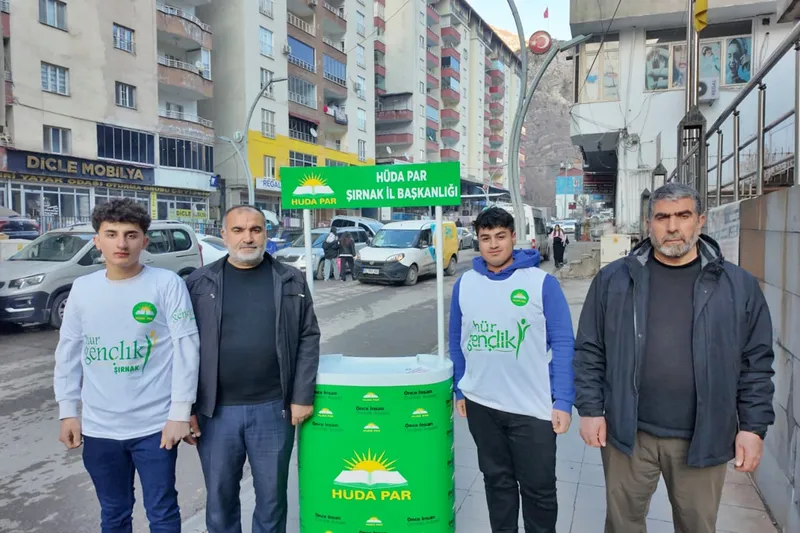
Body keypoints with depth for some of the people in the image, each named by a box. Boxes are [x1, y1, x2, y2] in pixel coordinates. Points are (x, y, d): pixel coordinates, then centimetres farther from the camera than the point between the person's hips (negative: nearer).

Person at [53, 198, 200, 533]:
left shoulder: (167, 284, -9)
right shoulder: (82, 288, 3)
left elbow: (186, 349, -10)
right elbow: (68, 354, 10)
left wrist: (180, 412, -11)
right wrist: (67, 411, 8)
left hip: (155, 425, -3)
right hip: (99, 428, 4)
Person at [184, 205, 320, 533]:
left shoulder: (291, 281, 2)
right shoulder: (199, 283, 1)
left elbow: (308, 338, 2)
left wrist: (302, 396, -4)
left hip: (274, 409, 0)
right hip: (216, 411, 0)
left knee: (272, 497, 14)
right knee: (219, 498, 15)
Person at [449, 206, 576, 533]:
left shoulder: (542, 283, -9)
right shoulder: (464, 284, 1)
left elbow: (563, 344, -8)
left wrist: (563, 401, -11)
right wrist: (459, 390, 10)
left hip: (534, 407, -3)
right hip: (480, 405, 3)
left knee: (538, 488, 11)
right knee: (496, 481, 20)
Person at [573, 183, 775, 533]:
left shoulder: (738, 285, 0)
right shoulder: (613, 279, -2)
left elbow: (756, 363, 2)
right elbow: (589, 351, 0)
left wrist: (753, 427, -1)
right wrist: (590, 409, -5)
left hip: (703, 438, 1)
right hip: (628, 432, 0)